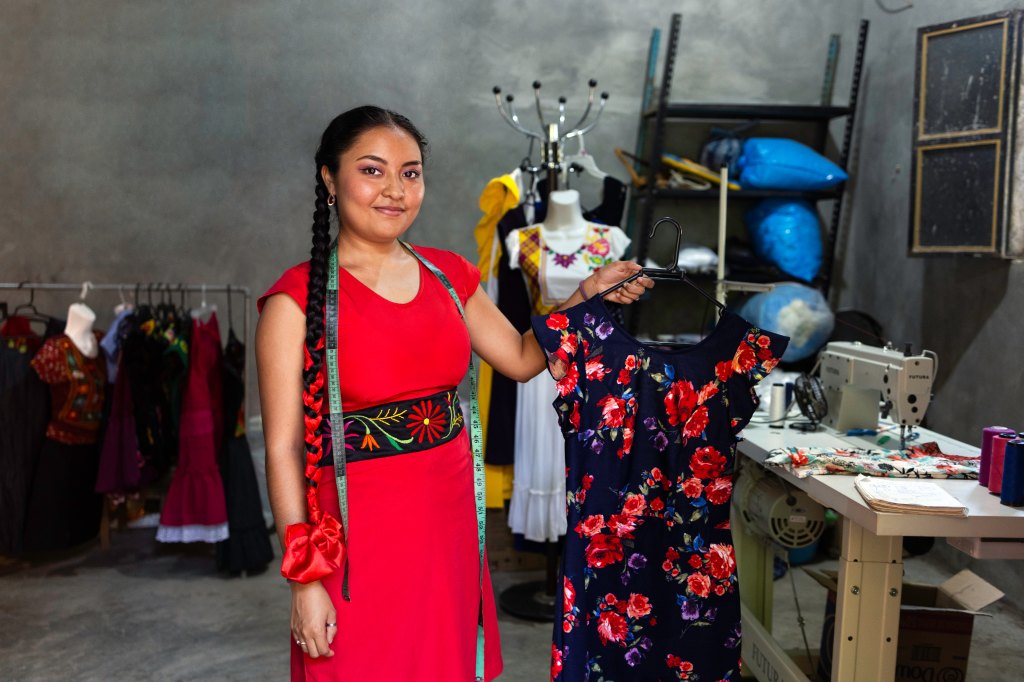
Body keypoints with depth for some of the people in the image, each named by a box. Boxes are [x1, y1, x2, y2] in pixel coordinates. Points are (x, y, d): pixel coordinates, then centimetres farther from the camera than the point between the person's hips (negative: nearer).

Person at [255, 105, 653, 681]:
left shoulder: (449, 275, 7)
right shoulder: (298, 299, -11)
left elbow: (521, 359, 14)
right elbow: (283, 448, -12)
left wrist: (588, 295, 2)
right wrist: (305, 578, -15)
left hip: (451, 520, 5)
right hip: (360, 532, -5)